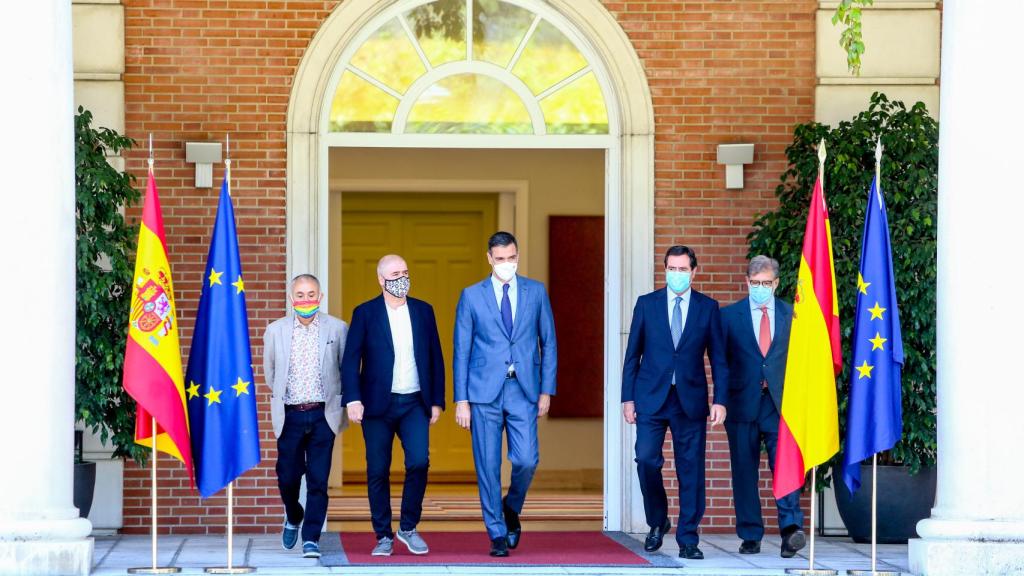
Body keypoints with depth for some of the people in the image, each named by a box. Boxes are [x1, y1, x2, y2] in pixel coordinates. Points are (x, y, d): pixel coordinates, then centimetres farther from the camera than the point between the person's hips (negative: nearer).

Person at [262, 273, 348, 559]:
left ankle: (311, 538, 3)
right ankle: (293, 518, 34)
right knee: (287, 476, 5)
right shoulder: (275, 330, 3)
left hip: (323, 415, -1)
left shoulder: (337, 329, 0)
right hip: (290, 415, 1)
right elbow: (270, 371, 17)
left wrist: (344, 407, 10)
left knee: (318, 480, -4)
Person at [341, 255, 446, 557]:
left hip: (415, 404, 2)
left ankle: (408, 528, 5)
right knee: (378, 472, 2)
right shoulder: (365, 313, 1)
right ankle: (383, 536, 11)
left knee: (418, 463, -13)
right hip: (378, 404, -1)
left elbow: (435, 358, 11)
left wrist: (437, 401, 7)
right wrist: (353, 399, -14)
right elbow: (350, 360, -3)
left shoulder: (423, 311, 9)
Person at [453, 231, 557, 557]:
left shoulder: (536, 292, 8)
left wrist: (547, 391, 4)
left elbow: (548, 343, 11)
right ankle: (498, 534, 10)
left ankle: (511, 510, 20)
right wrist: (460, 400, -2)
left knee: (526, 460, -10)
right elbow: (461, 350, 4)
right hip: (484, 391, 0)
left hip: (523, 390, 1)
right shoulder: (472, 296, 5)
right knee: (488, 466, -1)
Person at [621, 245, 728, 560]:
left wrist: (720, 400, -3)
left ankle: (688, 539, 8)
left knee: (691, 469, 0)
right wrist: (628, 397, 1)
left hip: (690, 400, 0)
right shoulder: (646, 304, 6)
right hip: (651, 397, 0)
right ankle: (658, 522, 13)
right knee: (646, 460, -10)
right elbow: (633, 354, 7)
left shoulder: (708, 307, 5)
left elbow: (718, 358, 6)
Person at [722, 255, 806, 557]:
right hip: (743, 404, 1)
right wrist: (724, 397, 1)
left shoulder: (791, 314, 9)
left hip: (781, 403, -1)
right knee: (744, 472, 3)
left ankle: (791, 529, -22)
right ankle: (750, 536, 10)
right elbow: (721, 358, 9)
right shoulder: (729, 315, 8)